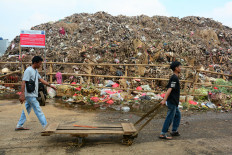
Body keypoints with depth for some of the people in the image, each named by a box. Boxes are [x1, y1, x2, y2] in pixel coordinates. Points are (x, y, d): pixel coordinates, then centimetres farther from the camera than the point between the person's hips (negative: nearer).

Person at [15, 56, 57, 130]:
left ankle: (19, 126, 24)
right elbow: (23, 82, -21)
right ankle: (46, 126, 2)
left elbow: (41, 79, 18)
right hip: (30, 95, -9)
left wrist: (50, 85, 13)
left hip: (32, 95, 9)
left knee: (27, 110, 15)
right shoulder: (28, 70, -16)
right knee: (38, 110, -4)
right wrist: (22, 94, -26)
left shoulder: (35, 71, 13)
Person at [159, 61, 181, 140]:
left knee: (178, 115, 19)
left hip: (174, 101, 10)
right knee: (170, 118, -4)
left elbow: (169, 89, 18)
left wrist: (165, 99, 22)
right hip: (172, 101, -10)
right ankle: (163, 134, 2)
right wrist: (164, 100, -27)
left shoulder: (174, 77, 14)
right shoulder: (174, 78, -16)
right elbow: (169, 89, -23)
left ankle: (174, 131, 27)